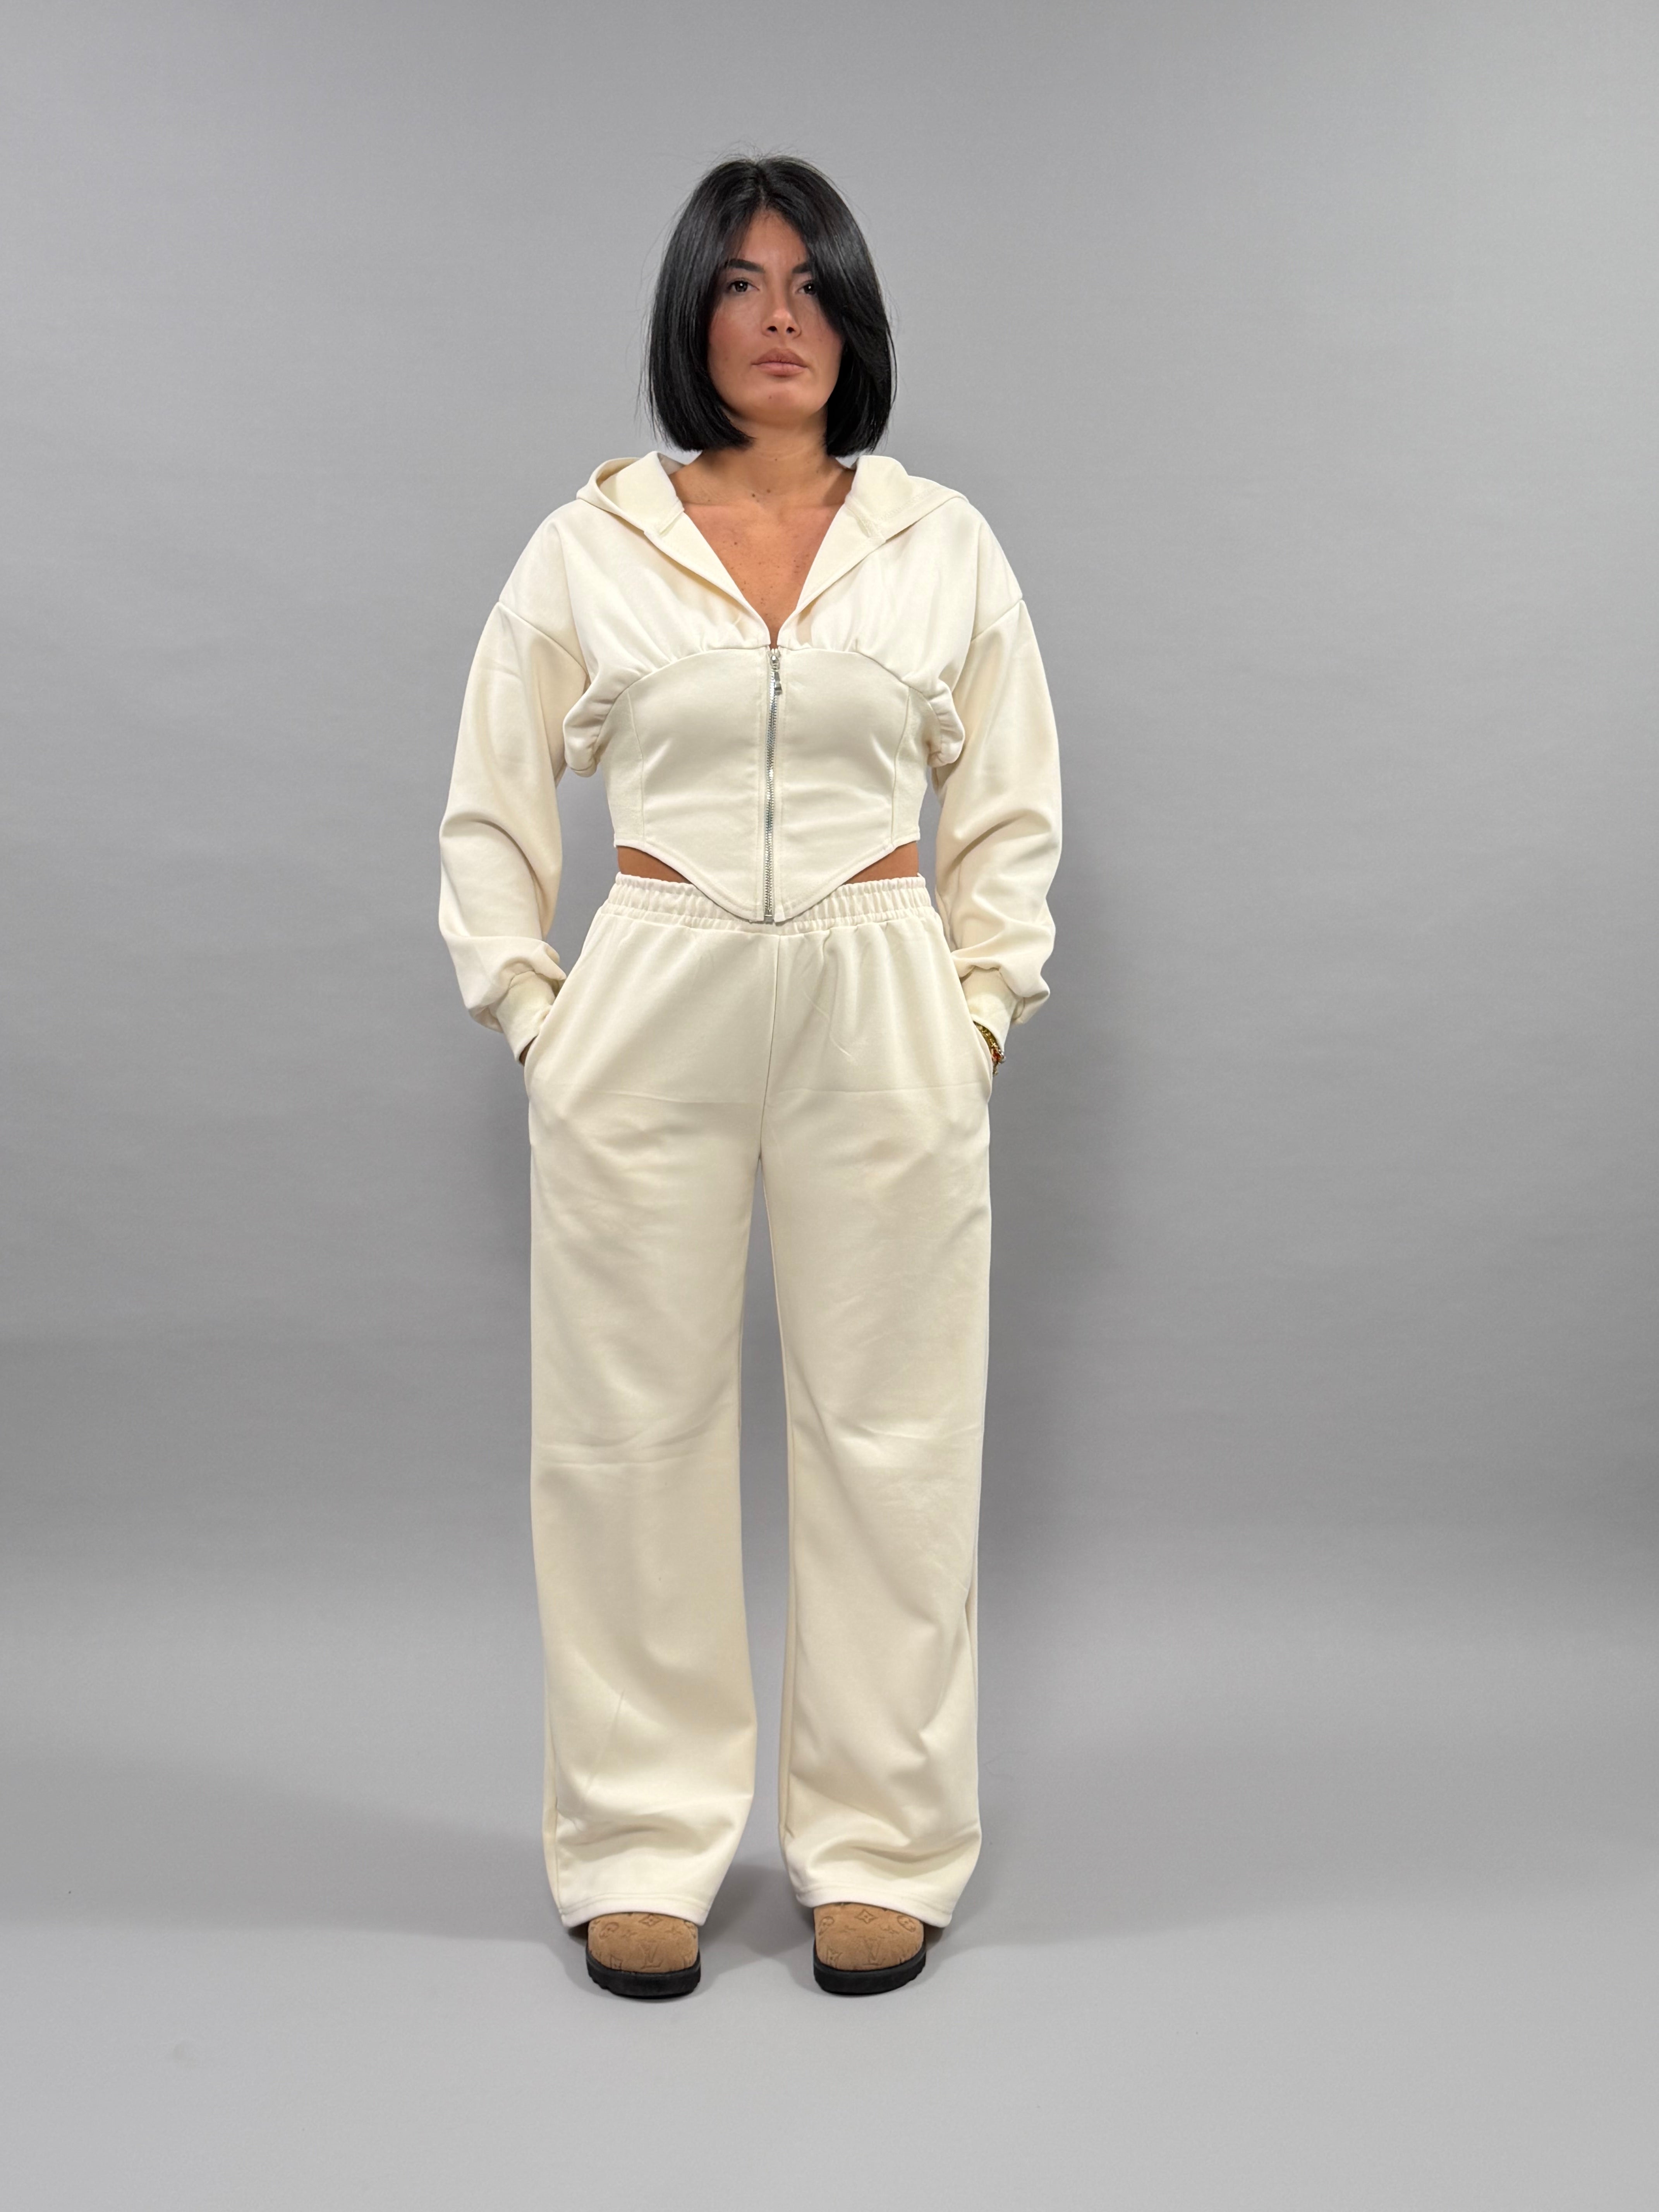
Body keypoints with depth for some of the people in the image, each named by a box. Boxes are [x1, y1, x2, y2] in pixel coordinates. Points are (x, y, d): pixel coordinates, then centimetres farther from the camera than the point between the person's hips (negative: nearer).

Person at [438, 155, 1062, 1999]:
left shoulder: (943, 544, 7)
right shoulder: (589, 543, 4)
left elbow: (1012, 813, 11)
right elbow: (492, 808, 8)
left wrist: (979, 1015, 2)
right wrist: (528, 1012, 1)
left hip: (882, 1018, 1)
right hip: (648, 1014, 0)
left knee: (889, 1430, 5)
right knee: (632, 1428, 4)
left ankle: (879, 1848, 22)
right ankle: (646, 1849, 21)